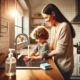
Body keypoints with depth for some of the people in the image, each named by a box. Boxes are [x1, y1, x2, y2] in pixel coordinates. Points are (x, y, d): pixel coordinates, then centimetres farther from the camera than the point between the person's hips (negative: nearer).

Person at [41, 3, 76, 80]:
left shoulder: (64, 26, -22)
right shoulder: (54, 27, 3)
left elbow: (60, 50, -22)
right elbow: (52, 46, 6)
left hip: (64, 66, -7)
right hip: (57, 63, 7)